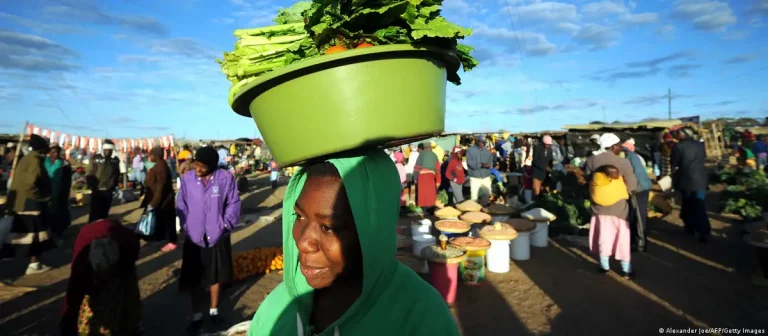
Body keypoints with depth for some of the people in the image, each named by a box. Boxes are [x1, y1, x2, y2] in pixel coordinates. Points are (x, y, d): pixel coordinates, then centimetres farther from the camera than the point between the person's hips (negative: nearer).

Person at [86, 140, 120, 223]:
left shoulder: (115, 160, 4)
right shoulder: (95, 158, -7)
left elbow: (117, 175, 14)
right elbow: (89, 174, -4)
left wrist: (113, 186, 8)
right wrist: (92, 186, -9)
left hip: (108, 191, 3)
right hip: (97, 190, -3)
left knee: (104, 212, 12)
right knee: (94, 212, -1)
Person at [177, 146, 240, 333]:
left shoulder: (226, 178, -12)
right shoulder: (187, 179, -9)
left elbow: (233, 204, -3)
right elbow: (182, 205, 2)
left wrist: (226, 225, -9)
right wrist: (186, 227, -5)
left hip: (218, 237, 0)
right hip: (194, 237, 0)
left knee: (216, 275, 17)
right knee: (195, 279, 11)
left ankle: (214, 311, 37)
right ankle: (197, 317, 29)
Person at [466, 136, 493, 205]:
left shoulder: (487, 151, 14)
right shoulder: (470, 150, -4)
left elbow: (491, 161, 8)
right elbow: (470, 163, -15)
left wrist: (489, 165, -17)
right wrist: (481, 165, -27)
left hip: (486, 177, 5)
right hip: (475, 177, -5)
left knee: (488, 194, 13)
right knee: (474, 197, -4)